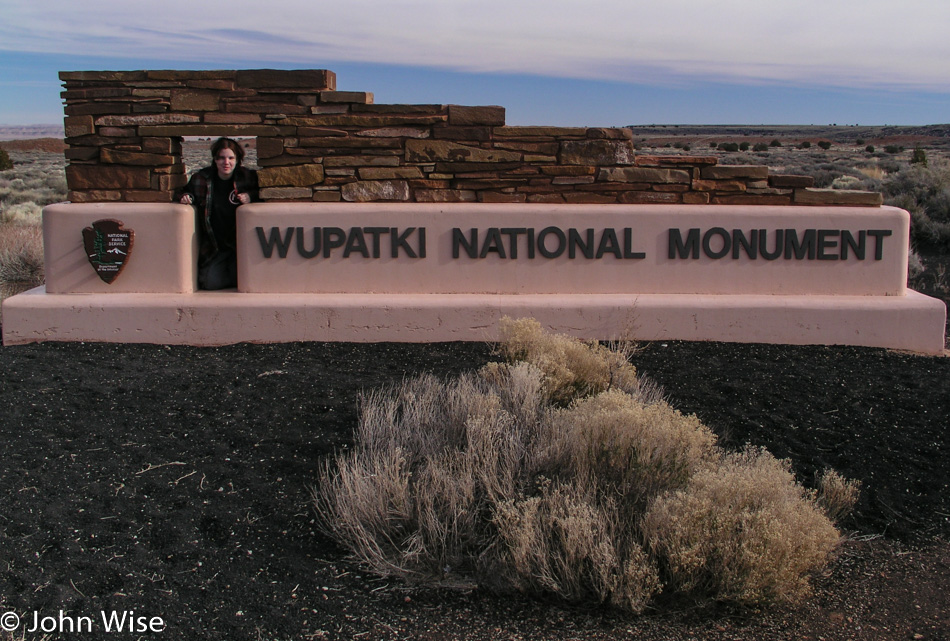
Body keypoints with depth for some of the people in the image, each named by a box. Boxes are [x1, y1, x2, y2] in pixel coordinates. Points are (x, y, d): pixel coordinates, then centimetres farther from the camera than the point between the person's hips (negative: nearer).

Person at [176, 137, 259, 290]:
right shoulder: (201, 179, 1)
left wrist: (251, 196, -12)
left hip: (240, 244, -1)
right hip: (214, 246, 1)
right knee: (211, 282, -13)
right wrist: (185, 197, -5)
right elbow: (184, 192, 19)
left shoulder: (247, 177, -2)